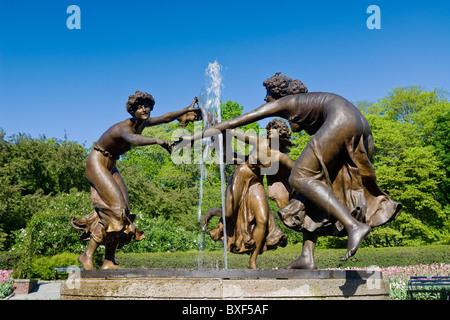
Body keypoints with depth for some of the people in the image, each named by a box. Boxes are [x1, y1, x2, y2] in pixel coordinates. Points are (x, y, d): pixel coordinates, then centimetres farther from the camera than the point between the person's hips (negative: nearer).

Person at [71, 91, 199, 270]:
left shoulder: (142, 123, 0)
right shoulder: (124, 127, -27)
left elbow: (165, 118, 11)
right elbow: (133, 139, -52)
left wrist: (187, 109, 9)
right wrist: (157, 141, -68)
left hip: (110, 166, 9)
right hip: (97, 163, -9)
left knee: (123, 210, -2)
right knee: (115, 208, -19)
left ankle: (109, 261, 1)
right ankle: (87, 255, -12)